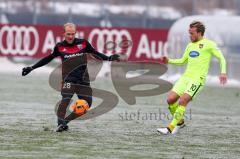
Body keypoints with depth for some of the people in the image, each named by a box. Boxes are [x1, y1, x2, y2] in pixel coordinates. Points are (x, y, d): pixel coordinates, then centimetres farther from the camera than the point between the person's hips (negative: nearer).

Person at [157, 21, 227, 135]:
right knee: (170, 99, -5)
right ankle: (180, 122, 15)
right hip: (185, 77, 7)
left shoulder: (208, 44, -1)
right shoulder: (190, 45, 19)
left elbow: (221, 58, -1)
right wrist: (168, 61, 13)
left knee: (182, 101, -21)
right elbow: (182, 61, 28)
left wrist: (223, 72, -16)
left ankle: (171, 128, -17)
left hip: (197, 79, -7)